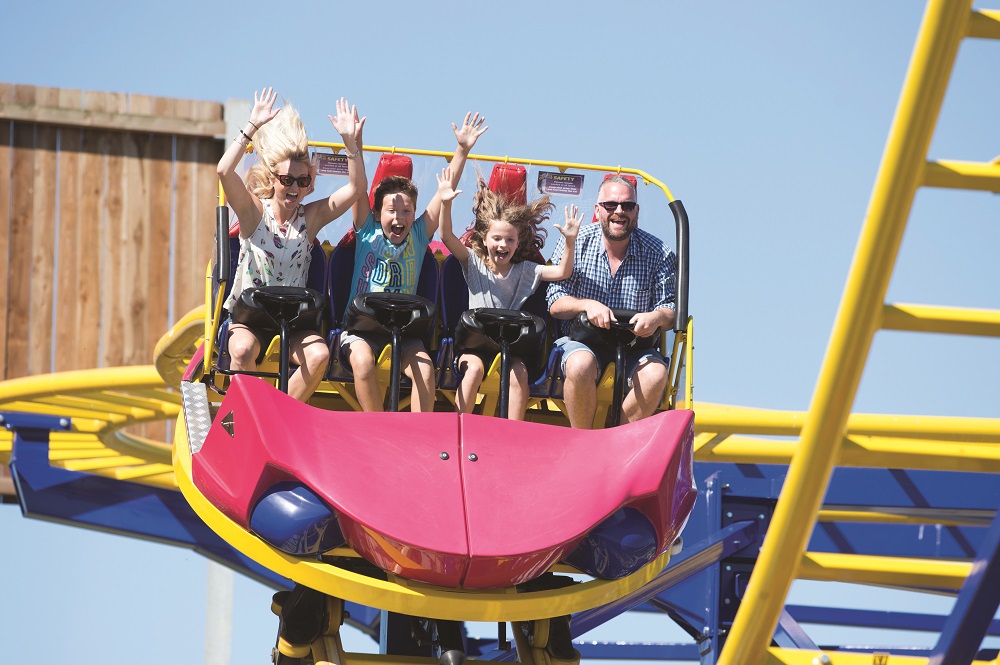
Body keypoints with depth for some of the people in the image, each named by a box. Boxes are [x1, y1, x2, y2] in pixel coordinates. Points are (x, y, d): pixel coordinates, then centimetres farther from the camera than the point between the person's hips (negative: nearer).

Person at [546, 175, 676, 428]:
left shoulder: (658, 253, 2)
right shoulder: (574, 244, 0)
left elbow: (670, 308, 3)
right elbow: (555, 303, -3)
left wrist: (658, 317, -23)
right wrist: (587, 304, -24)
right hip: (579, 342, -1)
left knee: (655, 373, -29)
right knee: (581, 364, -35)